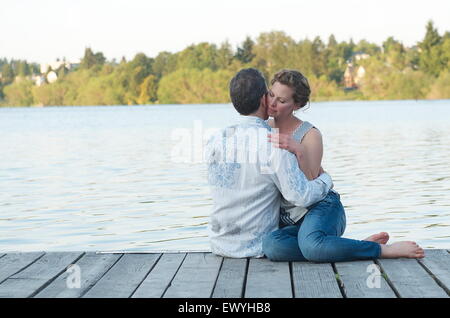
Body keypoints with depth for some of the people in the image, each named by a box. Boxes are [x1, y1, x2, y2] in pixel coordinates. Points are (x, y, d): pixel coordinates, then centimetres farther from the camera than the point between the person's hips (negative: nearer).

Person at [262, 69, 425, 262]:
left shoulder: (310, 135, -8)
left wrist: (299, 151, -29)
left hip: (321, 207, -5)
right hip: (287, 220, 5)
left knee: (311, 245, -43)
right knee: (271, 246, -36)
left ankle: (387, 250, -22)